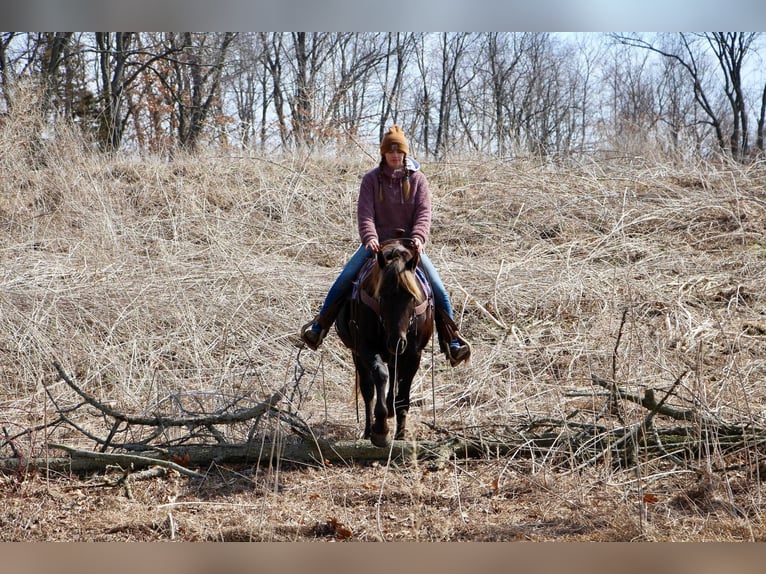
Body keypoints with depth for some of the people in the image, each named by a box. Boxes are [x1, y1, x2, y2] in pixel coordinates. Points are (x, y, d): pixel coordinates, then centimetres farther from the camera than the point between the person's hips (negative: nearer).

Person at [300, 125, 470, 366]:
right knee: (344, 279, -16)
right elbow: (365, 213, -9)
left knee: (438, 290, -11)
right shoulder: (371, 179, 1)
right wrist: (369, 237, -28)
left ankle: (451, 343, -3)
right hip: (377, 242, 0)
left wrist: (418, 237, -26)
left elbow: (424, 213, -7)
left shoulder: (417, 179, 2)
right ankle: (318, 328, -5)